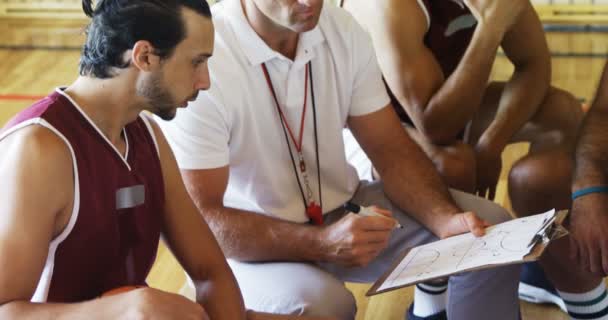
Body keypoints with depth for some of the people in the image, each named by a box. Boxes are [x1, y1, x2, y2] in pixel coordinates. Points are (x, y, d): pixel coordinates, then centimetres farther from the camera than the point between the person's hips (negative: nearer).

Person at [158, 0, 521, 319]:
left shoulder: (342, 30, -6)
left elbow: (392, 150, -2)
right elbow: (199, 220, -25)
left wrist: (447, 219, -21)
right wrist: (320, 243, -37)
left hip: (341, 209, 6)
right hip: (248, 240, -5)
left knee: (490, 227, -7)